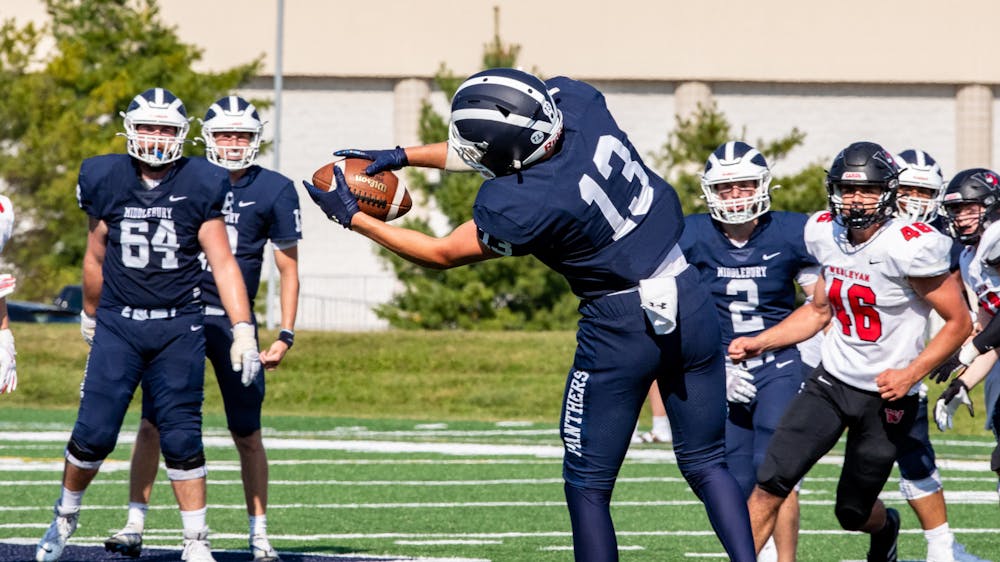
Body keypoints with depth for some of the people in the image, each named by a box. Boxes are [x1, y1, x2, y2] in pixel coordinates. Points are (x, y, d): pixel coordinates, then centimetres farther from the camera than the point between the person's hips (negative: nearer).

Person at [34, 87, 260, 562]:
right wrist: (90, 315, 23)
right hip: (118, 324, 1)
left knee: (181, 439, -1)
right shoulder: (107, 180, 1)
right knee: (94, 432, -3)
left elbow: (223, 263, -3)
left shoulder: (198, 187, -2)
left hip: (179, 327, -1)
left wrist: (243, 330, -9)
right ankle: (66, 514, 21)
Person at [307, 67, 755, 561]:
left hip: (623, 324, -7)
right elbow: (501, 149, 12)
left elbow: (443, 254, -6)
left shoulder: (522, 207, -24)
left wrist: (353, 218, 3)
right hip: (689, 298, 7)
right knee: (706, 464, 13)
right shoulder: (575, 100, -8)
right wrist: (403, 156, 13)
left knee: (588, 485, 9)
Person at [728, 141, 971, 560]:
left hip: (885, 396, -4)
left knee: (852, 513, 11)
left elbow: (958, 322, -13)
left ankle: (885, 527, 48)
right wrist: (758, 344, 5)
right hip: (831, 380, 4)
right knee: (769, 486, -12)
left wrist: (912, 373, -24)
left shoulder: (907, 248, -21)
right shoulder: (828, 237, -2)